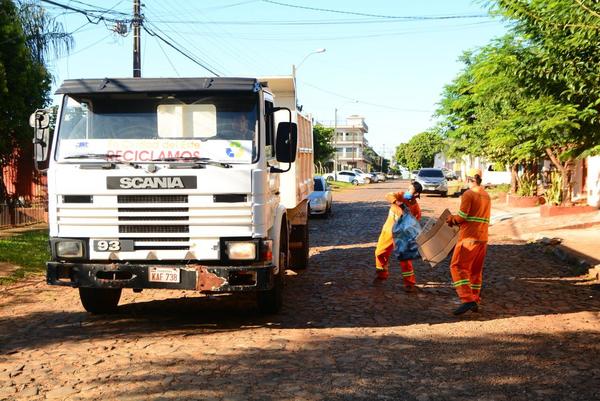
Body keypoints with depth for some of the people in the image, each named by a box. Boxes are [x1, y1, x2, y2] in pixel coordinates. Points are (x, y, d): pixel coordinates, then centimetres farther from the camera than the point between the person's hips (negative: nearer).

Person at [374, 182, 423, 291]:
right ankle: (382, 274, 36)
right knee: (380, 253, 13)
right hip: (388, 230, 4)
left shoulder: (416, 208, -14)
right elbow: (388, 196, -22)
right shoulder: (401, 195, -7)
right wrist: (396, 201, -40)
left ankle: (409, 282, -1)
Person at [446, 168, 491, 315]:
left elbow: (462, 217, -14)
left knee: (458, 267, -8)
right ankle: (475, 302, 19)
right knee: (476, 270, 15)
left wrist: (451, 219, 7)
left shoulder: (469, 194, -9)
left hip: (469, 238, -8)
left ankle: (467, 300, -19)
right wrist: (456, 220, 15)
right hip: (483, 238, 8)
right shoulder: (486, 196, 15)